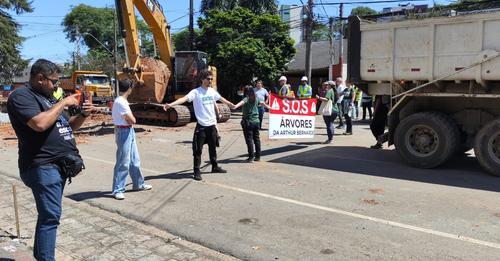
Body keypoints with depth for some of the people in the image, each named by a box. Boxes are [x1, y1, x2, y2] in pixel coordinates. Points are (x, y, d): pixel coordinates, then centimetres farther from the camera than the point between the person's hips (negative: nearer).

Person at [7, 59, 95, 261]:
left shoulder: (48, 97, 19)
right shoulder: (21, 96, -9)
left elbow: (68, 126, 24)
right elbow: (40, 123, -26)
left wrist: (82, 115, 5)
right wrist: (63, 103, -15)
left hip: (58, 165, 9)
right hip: (43, 167, -9)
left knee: (48, 214, 16)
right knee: (50, 216, -10)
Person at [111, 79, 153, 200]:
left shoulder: (122, 101, 12)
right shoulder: (120, 102, -19)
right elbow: (132, 120, -19)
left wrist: (129, 118, -7)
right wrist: (130, 118, -1)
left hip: (129, 131, 10)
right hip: (123, 132, -10)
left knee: (134, 160, 18)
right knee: (123, 162, -4)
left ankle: (138, 184, 31)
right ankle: (118, 190, 5)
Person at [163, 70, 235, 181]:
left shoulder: (212, 91, 7)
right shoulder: (196, 92, -11)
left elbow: (221, 98, 26)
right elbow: (184, 98, -26)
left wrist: (230, 104, 42)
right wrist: (171, 104, -41)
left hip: (212, 124, 6)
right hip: (201, 125, -5)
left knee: (213, 147, 17)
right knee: (198, 149, -2)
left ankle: (215, 167, 32)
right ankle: (197, 171, 7)